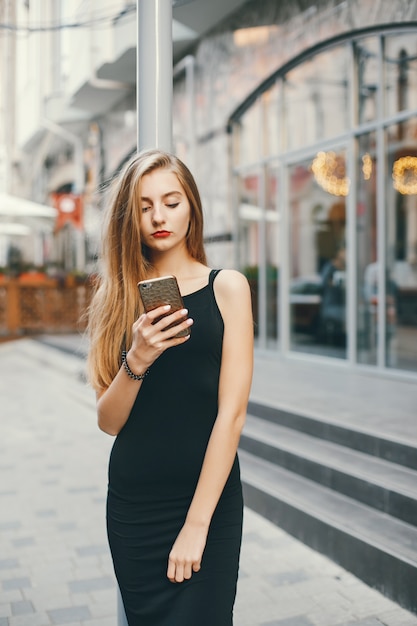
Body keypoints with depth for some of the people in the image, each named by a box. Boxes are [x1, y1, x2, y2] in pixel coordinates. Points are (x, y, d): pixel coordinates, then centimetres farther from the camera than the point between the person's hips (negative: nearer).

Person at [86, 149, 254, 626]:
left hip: (208, 495, -2)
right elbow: (108, 422, -2)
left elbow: (232, 412, -11)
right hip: (131, 501, 3)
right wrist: (136, 361, -21)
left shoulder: (226, 288, -4)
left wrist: (197, 522, -15)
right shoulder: (117, 299, 3)